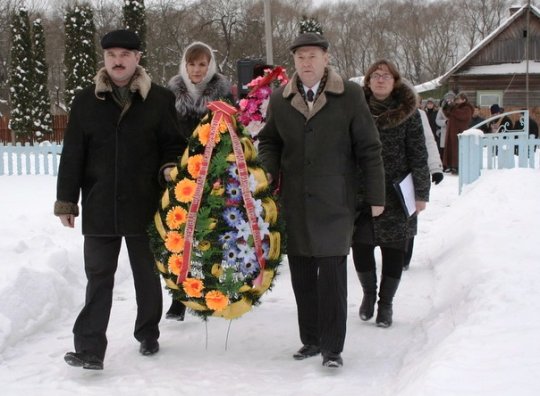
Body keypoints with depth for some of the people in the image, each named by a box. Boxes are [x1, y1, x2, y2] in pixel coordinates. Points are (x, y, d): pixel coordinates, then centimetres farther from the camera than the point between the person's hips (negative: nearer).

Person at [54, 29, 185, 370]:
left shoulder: (161, 99, 1)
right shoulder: (86, 101, 4)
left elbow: (174, 144, 6)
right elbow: (72, 154, 4)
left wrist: (170, 167, -16)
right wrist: (66, 200, 2)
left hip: (145, 205, 0)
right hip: (99, 207, 1)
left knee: (147, 274, 13)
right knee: (99, 277, 2)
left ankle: (148, 335, 30)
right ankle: (90, 348, 2)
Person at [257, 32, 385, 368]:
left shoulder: (350, 95, -3)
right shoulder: (280, 100, 7)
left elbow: (369, 148, -1)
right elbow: (270, 141, 20)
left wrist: (376, 195, -1)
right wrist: (268, 170, 0)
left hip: (335, 202, -4)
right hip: (295, 202, 4)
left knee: (332, 275, -6)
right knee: (302, 275, 9)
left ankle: (332, 347, 2)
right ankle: (311, 339, 21)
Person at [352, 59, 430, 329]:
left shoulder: (407, 113, 0)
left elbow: (418, 155, -1)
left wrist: (421, 193, -4)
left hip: (397, 195, -1)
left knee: (393, 251, 4)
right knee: (361, 247, 0)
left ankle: (385, 304, 22)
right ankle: (369, 293, 27)